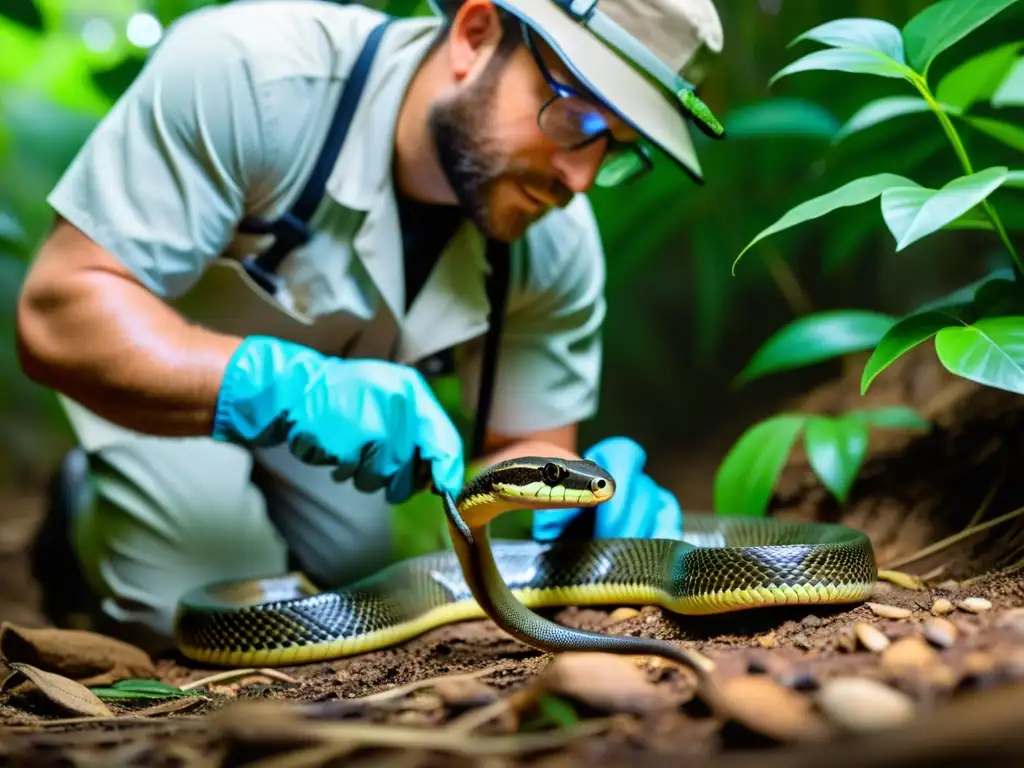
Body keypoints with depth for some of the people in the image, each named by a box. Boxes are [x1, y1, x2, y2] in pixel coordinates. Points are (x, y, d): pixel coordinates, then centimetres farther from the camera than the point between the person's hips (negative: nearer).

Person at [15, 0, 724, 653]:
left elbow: (526, 443, -13)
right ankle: (88, 512, 13)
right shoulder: (243, 70, -39)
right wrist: (278, 385, -54)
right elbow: (59, 312, -39)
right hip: (166, 369, -4)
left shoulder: (559, 245, -24)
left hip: (346, 376, 5)